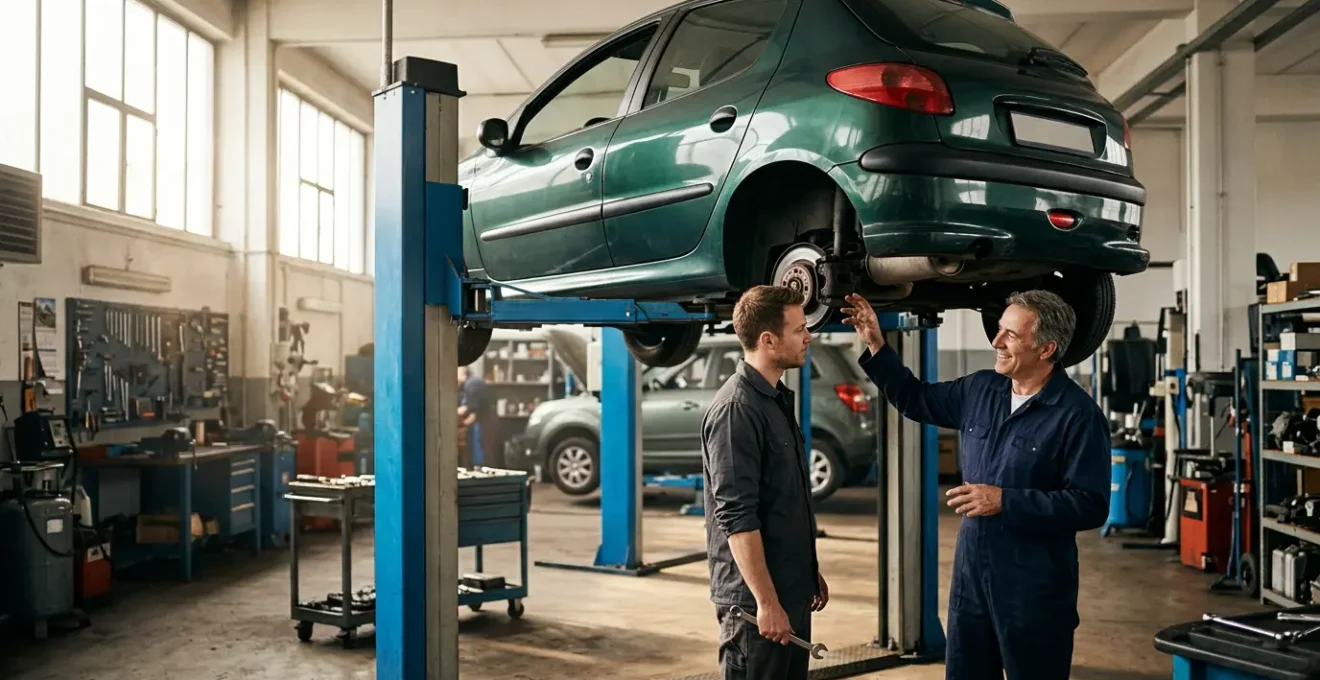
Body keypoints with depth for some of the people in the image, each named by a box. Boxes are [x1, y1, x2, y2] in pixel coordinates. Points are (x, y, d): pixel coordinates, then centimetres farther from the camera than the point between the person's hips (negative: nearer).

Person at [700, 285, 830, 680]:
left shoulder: (778, 399, 12)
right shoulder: (736, 409, -19)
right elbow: (736, 517, -23)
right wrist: (766, 602, -23)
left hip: (792, 590, 9)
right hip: (756, 599, -9)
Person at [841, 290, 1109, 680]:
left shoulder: (1077, 415, -15)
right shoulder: (980, 390, 5)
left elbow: (1090, 506, -19)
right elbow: (916, 400, 19)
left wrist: (1005, 501, -22)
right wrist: (876, 347, 9)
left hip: (1034, 585, -6)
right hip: (970, 573, 7)